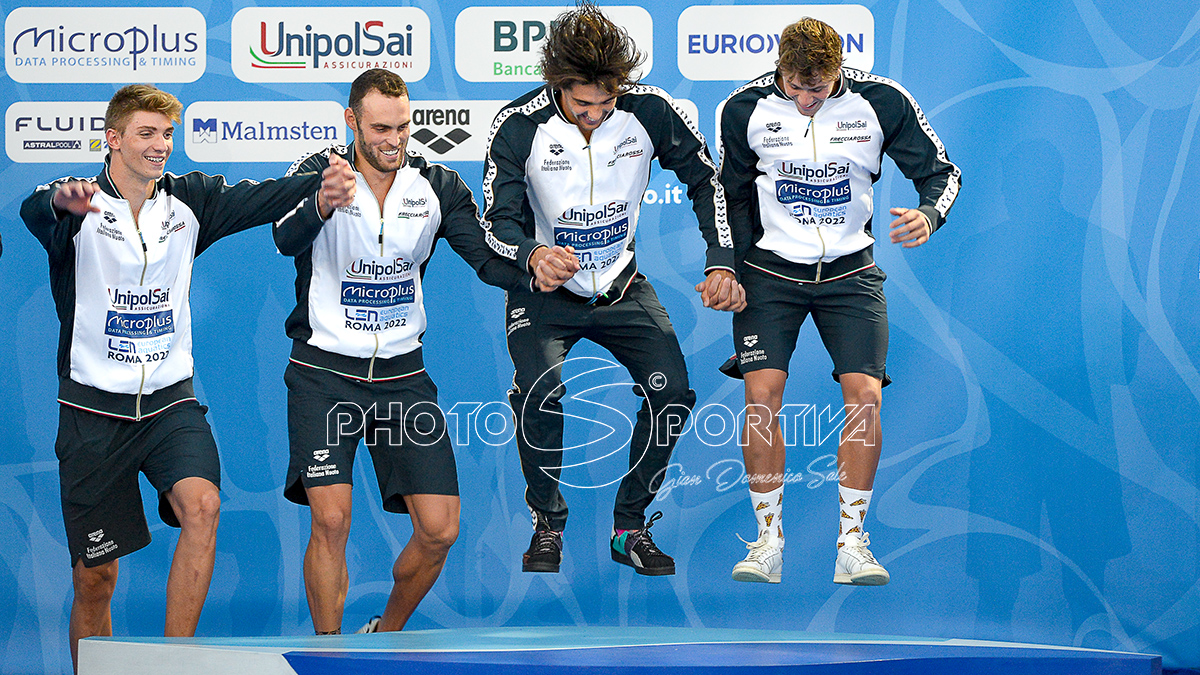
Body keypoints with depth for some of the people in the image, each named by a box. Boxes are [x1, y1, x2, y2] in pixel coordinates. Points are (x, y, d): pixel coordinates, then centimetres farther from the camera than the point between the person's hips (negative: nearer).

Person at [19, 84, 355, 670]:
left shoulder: (188, 200, 3)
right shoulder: (79, 207, -7)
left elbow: (259, 198, -12)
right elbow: (34, 211, -30)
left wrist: (320, 189, -33)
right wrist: (62, 200, -55)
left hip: (170, 401, 2)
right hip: (94, 408, -2)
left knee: (202, 504, -27)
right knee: (94, 580, 3)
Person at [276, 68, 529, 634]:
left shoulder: (437, 185, 2)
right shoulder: (318, 174, -8)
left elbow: (488, 259, -4)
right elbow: (287, 240, -27)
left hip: (401, 373, 3)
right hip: (324, 372, -3)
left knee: (439, 529, -3)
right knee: (331, 520, -16)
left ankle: (386, 634, 23)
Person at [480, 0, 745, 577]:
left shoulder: (649, 111, -16)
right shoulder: (519, 126, -20)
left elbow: (706, 180, -1)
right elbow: (497, 220, -16)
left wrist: (721, 265, -11)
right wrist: (533, 257, -39)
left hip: (623, 288, 2)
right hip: (545, 290, -2)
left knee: (670, 389, -16)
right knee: (540, 390, -27)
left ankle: (631, 528, 4)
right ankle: (548, 526, -3)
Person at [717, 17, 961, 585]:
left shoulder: (881, 102, -11)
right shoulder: (746, 108, -8)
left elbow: (941, 171, -1)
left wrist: (929, 215, -22)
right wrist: (732, 269, 1)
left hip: (851, 271, 0)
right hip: (771, 269, 0)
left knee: (864, 395, -13)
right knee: (761, 395, -13)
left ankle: (851, 543, -2)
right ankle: (768, 541, 0)